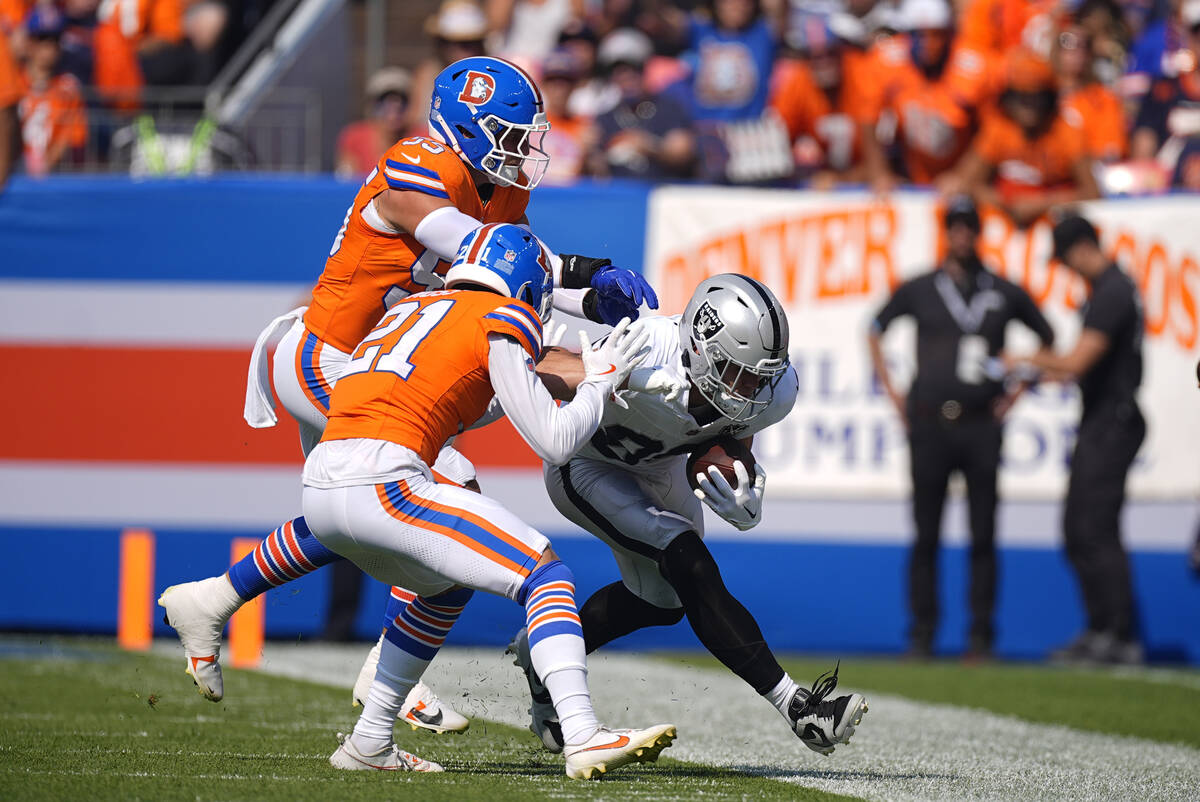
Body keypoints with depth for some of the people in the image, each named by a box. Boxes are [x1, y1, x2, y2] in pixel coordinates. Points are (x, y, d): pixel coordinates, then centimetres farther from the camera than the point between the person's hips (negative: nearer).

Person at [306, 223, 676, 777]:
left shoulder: (408, 308, 27)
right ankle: (584, 739, -16)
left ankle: (369, 745, 30)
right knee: (544, 575, -2)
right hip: (382, 485, -8)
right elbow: (553, 442, 3)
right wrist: (601, 380, 18)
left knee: (447, 589, 31)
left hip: (320, 491, 8)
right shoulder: (502, 320, 5)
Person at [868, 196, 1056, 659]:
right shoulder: (918, 290, 6)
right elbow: (876, 331, 18)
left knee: (983, 536, -2)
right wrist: (892, 392, 10)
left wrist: (1016, 392, 11)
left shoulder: (1004, 293, 7)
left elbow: (1046, 339, 20)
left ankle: (981, 635, 2)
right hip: (929, 425, 0)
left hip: (981, 425, 0)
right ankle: (921, 634, 6)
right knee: (926, 535, 1)